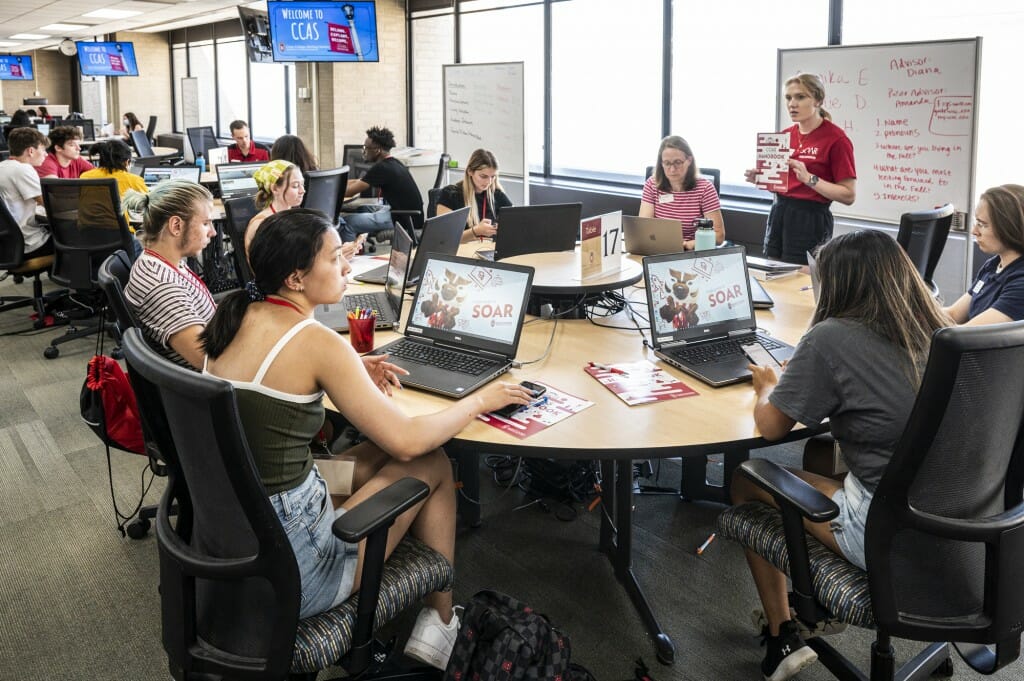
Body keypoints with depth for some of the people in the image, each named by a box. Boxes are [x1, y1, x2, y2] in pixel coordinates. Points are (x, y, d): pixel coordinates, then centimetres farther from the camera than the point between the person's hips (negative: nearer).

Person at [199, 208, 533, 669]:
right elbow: (406, 440, -15)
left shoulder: (237, 316, 2)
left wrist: (347, 374, 11)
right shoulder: (316, 341, -20)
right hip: (289, 573, -8)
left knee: (376, 457, 21)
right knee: (433, 463, 9)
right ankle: (440, 623, 27)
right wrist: (479, 400, 1)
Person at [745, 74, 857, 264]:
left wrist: (809, 178, -23)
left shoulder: (835, 138, -10)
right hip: (778, 214, 6)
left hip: (811, 220, -6)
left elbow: (849, 195, -13)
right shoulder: (785, 135, 8)